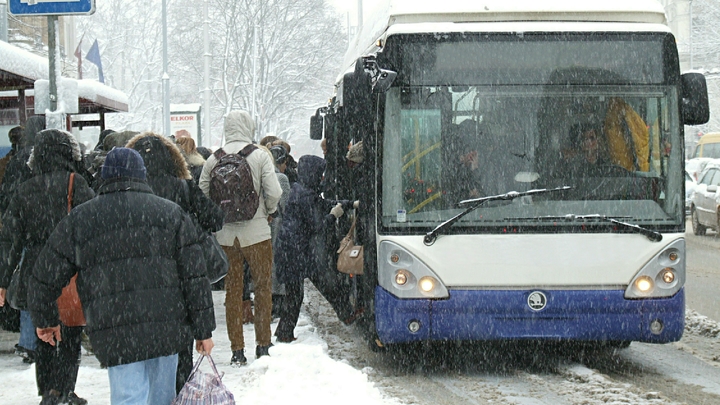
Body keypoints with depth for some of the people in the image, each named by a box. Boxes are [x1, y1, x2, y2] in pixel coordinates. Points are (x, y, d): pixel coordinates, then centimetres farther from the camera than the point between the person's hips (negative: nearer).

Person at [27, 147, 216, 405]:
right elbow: (195, 279, 5)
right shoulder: (171, 213, 10)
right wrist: (203, 331, 9)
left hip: (115, 334, -2)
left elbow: (46, 277, 14)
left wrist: (45, 320, 30)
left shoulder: (79, 219, 9)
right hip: (167, 328, 2)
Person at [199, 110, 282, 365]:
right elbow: (274, 193, -11)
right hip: (256, 232, -2)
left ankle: (237, 350, 10)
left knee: (232, 289, 10)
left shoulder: (214, 159, -1)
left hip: (225, 235, 2)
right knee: (263, 287, 11)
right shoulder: (259, 155, -8)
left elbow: (202, 192, 0)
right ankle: (263, 346, 14)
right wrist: (269, 212, 9)